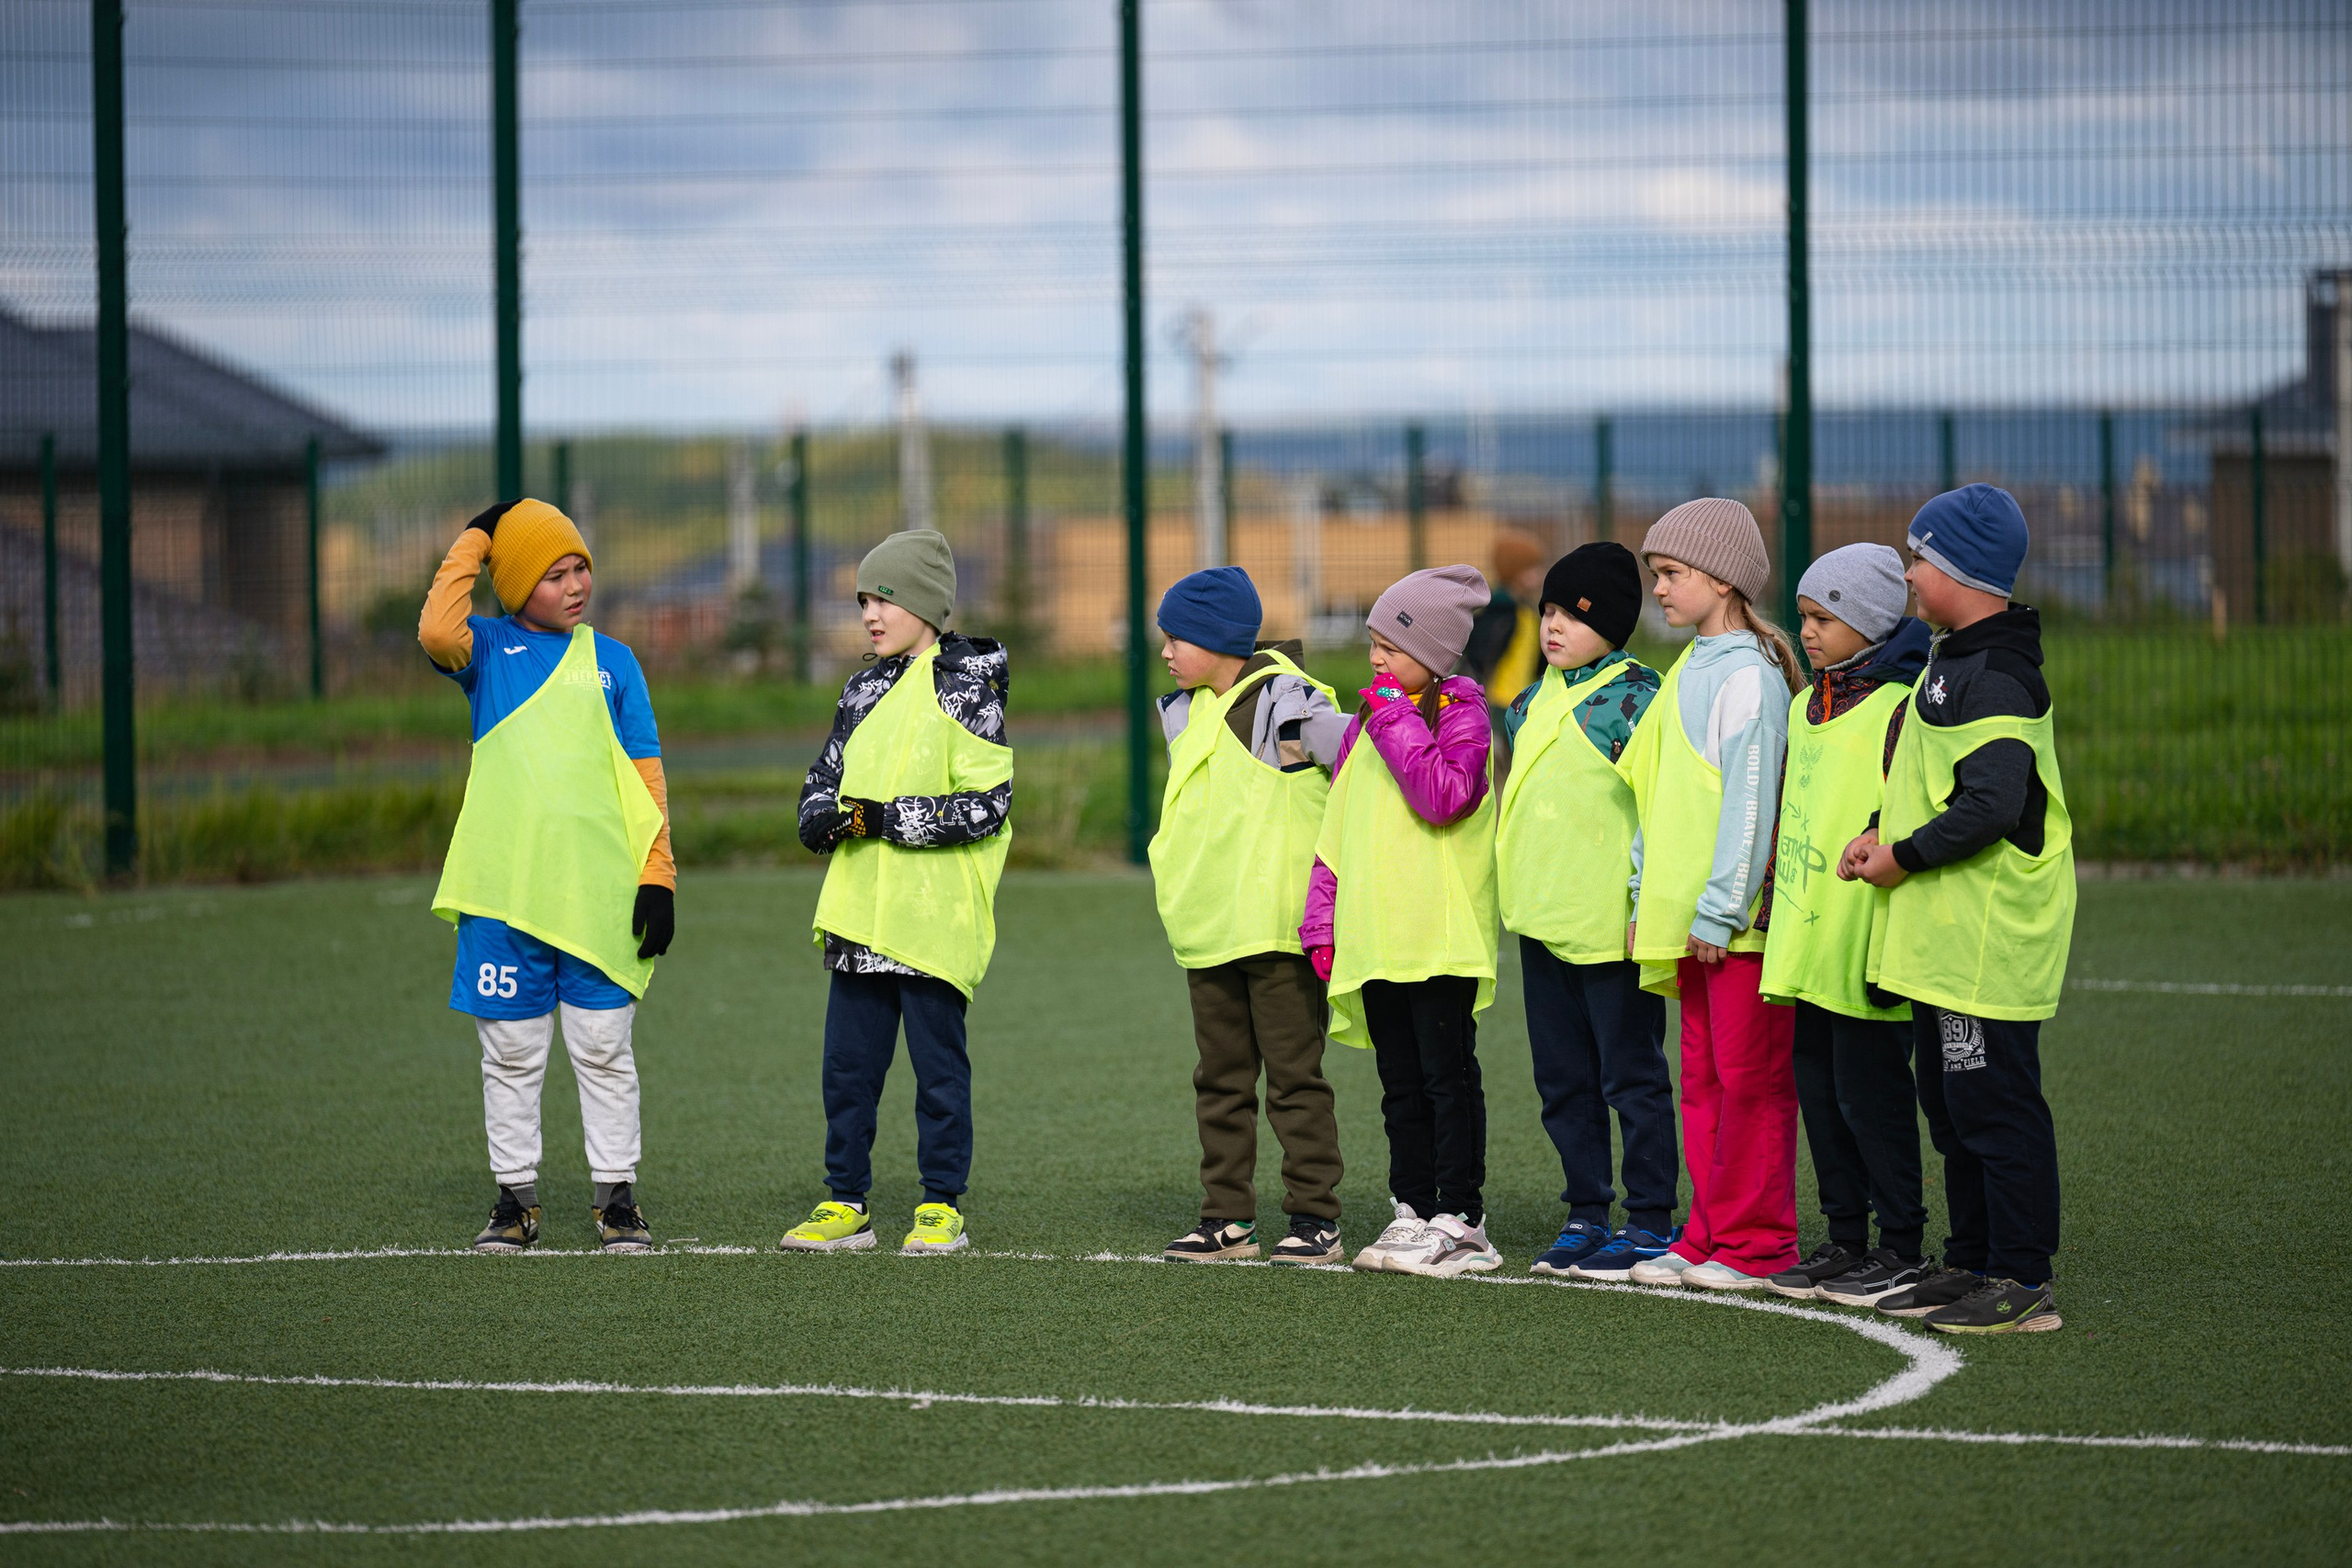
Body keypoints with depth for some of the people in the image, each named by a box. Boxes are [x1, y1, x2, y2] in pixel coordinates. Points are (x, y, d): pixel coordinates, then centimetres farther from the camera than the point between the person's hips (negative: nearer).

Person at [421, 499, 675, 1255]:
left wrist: (658, 878, 1)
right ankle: (515, 1195, 15)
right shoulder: (490, 649, 6)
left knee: (604, 1051, 3)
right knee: (511, 1053, 6)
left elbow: (645, 778, 9)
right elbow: (437, 631, -19)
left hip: (598, 898, 1)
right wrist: (473, 542, -8)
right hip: (503, 892, -1)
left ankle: (616, 1194, 11)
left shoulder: (611, 662, 10)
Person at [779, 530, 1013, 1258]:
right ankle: (846, 1203, 16)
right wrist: (824, 818, -4)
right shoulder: (864, 691, 15)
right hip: (861, 916, 6)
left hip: (935, 918, -6)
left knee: (938, 1064, 1)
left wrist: (887, 818, -16)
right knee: (847, 1063, 8)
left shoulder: (967, 692, -6)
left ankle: (942, 1208, 9)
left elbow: (987, 807, -13)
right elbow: (823, 783, 20)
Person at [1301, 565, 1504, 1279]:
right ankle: (1413, 1212, 15)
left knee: (1447, 1078, -4)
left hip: (1443, 938, -7)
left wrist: (1397, 721, -16)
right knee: (1401, 1085, 10)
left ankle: (1460, 1220, -1)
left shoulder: (1460, 713, -4)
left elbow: (1445, 795, -22)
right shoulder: (1366, 724, 17)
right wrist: (1323, 920, 14)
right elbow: (1338, 830, 19)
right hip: (1373, 942, 7)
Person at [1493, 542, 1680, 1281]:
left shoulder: (1634, 694, -11)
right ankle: (1586, 1217, 20)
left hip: (1609, 922, -9)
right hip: (1543, 916, 9)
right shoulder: (1532, 700, 14)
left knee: (1631, 1075, -2)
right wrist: (1517, 896, 22)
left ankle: (1651, 1223, 3)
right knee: (1563, 1080, 12)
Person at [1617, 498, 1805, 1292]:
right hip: (1682, 920, 9)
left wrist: (1719, 911, -18)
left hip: (1736, 922, -9)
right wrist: (1647, 899, 16)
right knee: (1703, 1080, 11)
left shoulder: (1746, 675, -12)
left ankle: (1753, 1242, 1)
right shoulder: (1687, 672, 16)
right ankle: (1708, 1238, 15)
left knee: (1749, 1080, -3)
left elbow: (1751, 802, -17)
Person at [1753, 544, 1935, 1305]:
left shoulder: (1898, 711, -11)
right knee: (1818, 1086, 12)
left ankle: (1902, 1249, 4)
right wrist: (1773, 898, 22)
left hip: (1864, 944, -9)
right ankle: (1846, 1240, 20)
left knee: (1869, 1087, -4)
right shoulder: (1803, 708, 15)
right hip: (1806, 941, 9)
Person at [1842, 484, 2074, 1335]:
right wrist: (1880, 832, 8)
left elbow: (1991, 807, -26)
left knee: (1994, 1106, -6)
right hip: (1939, 937, 11)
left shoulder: (1995, 679, -19)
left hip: (1986, 938, -11)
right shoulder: (1949, 659, 14)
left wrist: (1903, 857, -16)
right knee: (1952, 1105, 16)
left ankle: (2022, 1281, -2)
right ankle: (1972, 1264, 24)